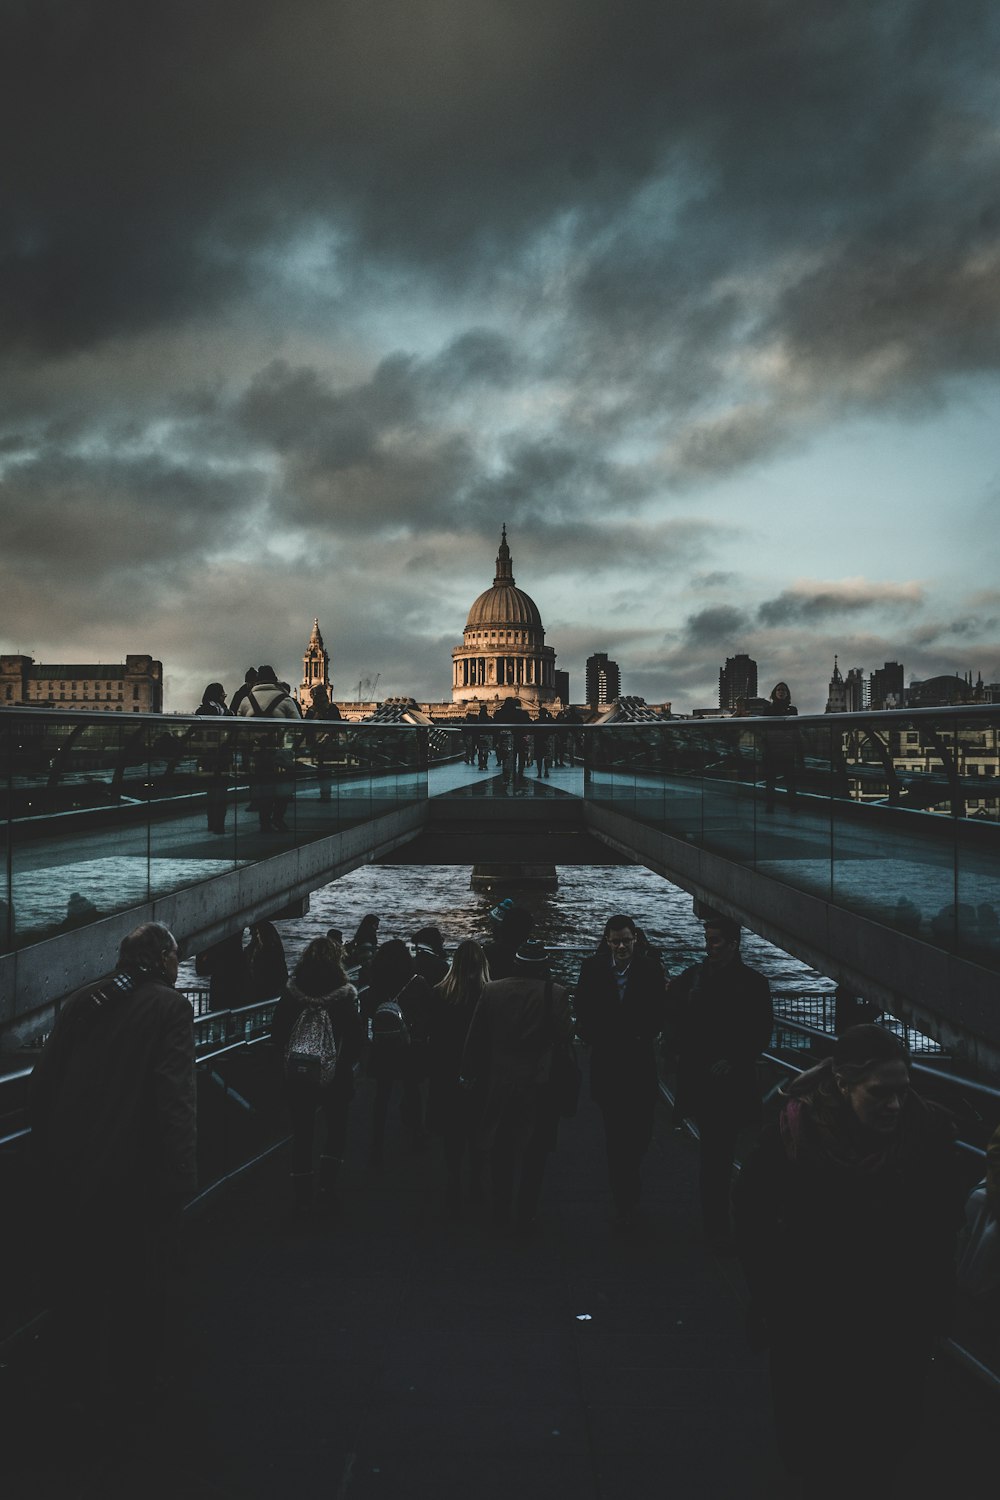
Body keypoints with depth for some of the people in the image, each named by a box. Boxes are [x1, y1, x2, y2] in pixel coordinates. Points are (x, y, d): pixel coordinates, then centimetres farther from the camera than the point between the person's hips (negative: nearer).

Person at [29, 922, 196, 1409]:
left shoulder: (83, 1001, 3)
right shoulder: (169, 1006, -12)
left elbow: (42, 1080, 4)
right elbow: (174, 1096, -20)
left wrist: (46, 1151, 12)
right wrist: (178, 1176, -17)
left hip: (67, 1172, 5)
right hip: (136, 1176, -5)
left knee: (74, 1279, 22)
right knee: (136, 1284, 15)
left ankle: (78, 1378, 38)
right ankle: (127, 1383, 28)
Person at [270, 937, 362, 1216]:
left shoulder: (291, 991, -4)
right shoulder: (345, 994, -11)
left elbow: (276, 1031, 0)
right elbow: (355, 1036, -10)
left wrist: (287, 1060, 13)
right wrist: (347, 1065, 5)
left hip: (298, 1074, 2)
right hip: (335, 1075, -2)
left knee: (302, 1133, 12)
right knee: (337, 1128, 16)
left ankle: (302, 1195, 16)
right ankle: (326, 1188, 8)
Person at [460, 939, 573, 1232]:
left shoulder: (492, 990, -5)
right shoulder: (555, 993, -14)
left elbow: (475, 1037, 1)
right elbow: (564, 1033, -11)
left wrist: (471, 1073, 11)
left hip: (499, 1084, 2)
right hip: (540, 1085, -2)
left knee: (501, 1153, 16)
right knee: (534, 1154, 12)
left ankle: (500, 1215, 25)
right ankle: (525, 1216, 15)